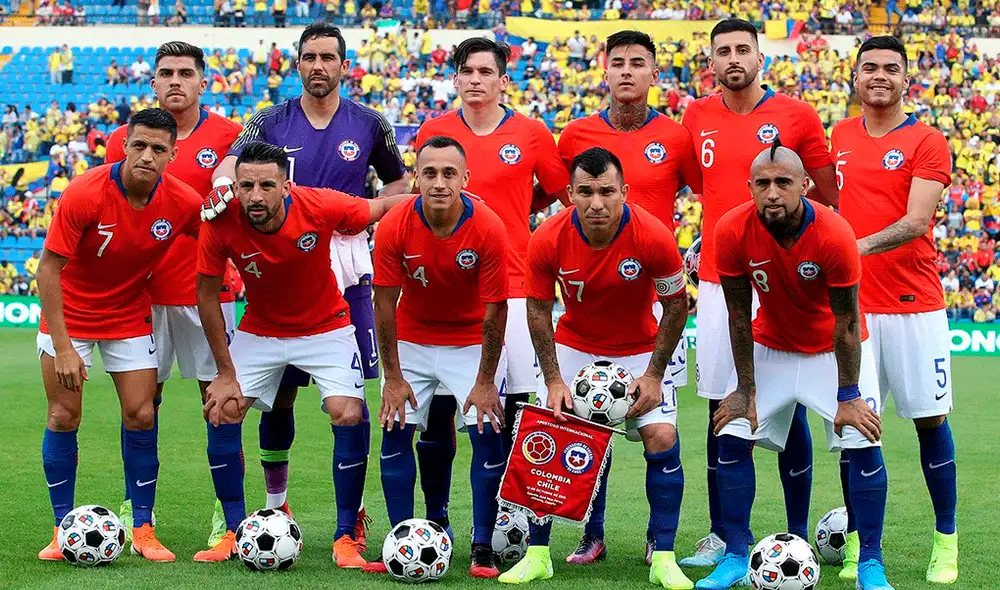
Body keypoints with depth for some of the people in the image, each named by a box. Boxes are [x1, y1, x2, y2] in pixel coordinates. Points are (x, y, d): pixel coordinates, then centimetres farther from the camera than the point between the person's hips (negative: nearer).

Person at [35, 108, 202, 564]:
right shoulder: (83, 194, -26)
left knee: (141, 415, -4)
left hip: (130, 316, 2)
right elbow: (49, 268, -21)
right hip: (69, 315, -2)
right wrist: (62, 347, -25)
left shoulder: (184, 202, -17)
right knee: (64, 416, -3)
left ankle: (143, 529, 7)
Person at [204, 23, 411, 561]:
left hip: (346, 268, 0)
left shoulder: (367, 125, 6)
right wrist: (225, 182, -37)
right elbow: (231, 164, -15)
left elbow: (399, 182, 18)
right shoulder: (271, 122, 4)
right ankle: (276, 503, 21)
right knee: (279, 392, 4)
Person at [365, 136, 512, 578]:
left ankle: (483, 549, -2)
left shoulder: (489, 229, -24)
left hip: (473, 341, -1)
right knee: (395, 433, -5)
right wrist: (393, 378, -11)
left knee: (487, 434, -11)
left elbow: (495, 311, -17)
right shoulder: (394, 228, -20)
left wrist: (485, 382, -14)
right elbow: (385, 304, -12)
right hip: (412, 339, 2)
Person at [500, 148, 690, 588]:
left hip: (639, 350, -1)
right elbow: (538, 309, -8)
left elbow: (675, 305, -11)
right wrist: (553, 381, -12)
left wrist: (654, 375, -13)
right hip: (573, 346, 1)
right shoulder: (548, 239, -23)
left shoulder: (654, 237, -27)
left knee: (661, 438, -14)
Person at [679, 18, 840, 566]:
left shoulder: (796, 116, -1)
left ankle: (798, 536, 9)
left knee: (790, 410, 0)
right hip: (718, 282, 3)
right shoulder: (696, 118, 7)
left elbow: (829, 197, 6)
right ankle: (719, 534, 14)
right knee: (722, 408, 5)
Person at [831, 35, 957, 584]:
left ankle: (946, 540, 13)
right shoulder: (839, 138, 10)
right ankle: (856, 544, 11)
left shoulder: (927, 143, -4)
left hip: (914, 305, -3)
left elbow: (916, 221, -16)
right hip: (850, 304, 3)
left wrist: (861, 246, -30)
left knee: (931, 419, 1)